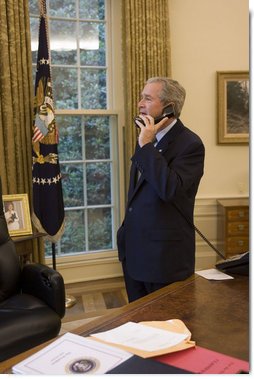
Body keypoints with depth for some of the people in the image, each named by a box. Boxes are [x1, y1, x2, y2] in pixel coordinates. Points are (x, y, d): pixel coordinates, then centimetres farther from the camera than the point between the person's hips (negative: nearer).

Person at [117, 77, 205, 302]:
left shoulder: (190, 144, -15)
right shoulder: (148, 138, 10)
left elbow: (169, 189, -30)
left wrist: (146, 145, -23)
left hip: (165, 256, -7)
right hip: (134, 251, 8)